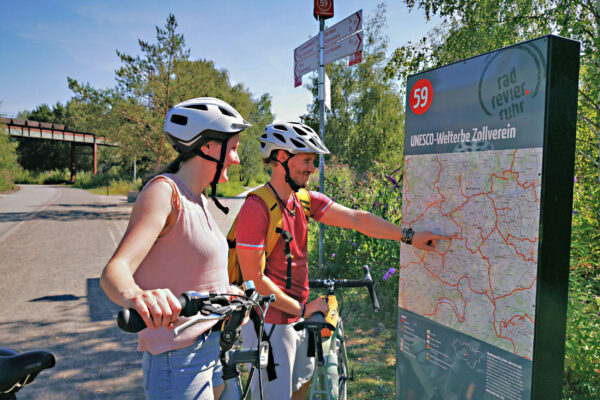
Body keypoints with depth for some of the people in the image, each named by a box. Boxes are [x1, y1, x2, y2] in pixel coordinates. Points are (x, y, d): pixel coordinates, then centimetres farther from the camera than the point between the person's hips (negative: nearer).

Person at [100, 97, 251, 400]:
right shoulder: (164, 190, -18)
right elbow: (115, 269, -31)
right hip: (179, 362, -8)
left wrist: (227, 291, 22)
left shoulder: (198, 200, 9)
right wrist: (133, 295, -50)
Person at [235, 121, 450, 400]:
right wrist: (302, 309, -14)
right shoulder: (256, 209, -22)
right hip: (271, 322, -8)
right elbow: (254, 280, -22)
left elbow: (355, 219, -5)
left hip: (296, 315, 8)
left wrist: (408, 236, -11)